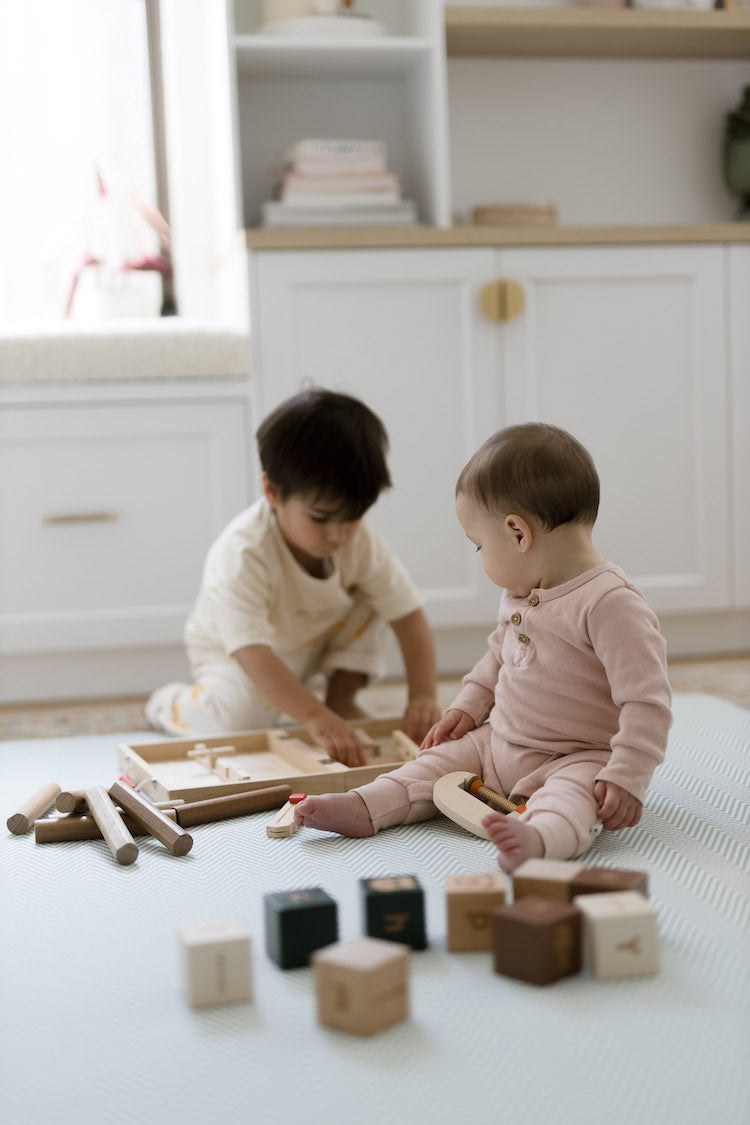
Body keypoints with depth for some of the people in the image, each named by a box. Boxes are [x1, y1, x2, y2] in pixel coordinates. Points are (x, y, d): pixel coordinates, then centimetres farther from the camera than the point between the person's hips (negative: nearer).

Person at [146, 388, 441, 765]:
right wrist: (316, 718, -55)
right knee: (241, 711, -34)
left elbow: (409, 616, -19)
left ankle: (342, 698, 1)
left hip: (315, 642, 5)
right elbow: (252, 651, -46)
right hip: (232, 653, -4)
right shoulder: (241, 556, -38)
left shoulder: (361, 542, -22)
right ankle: (170, 703, 1)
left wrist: (424, 696, -32)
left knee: (371, 600, -18)